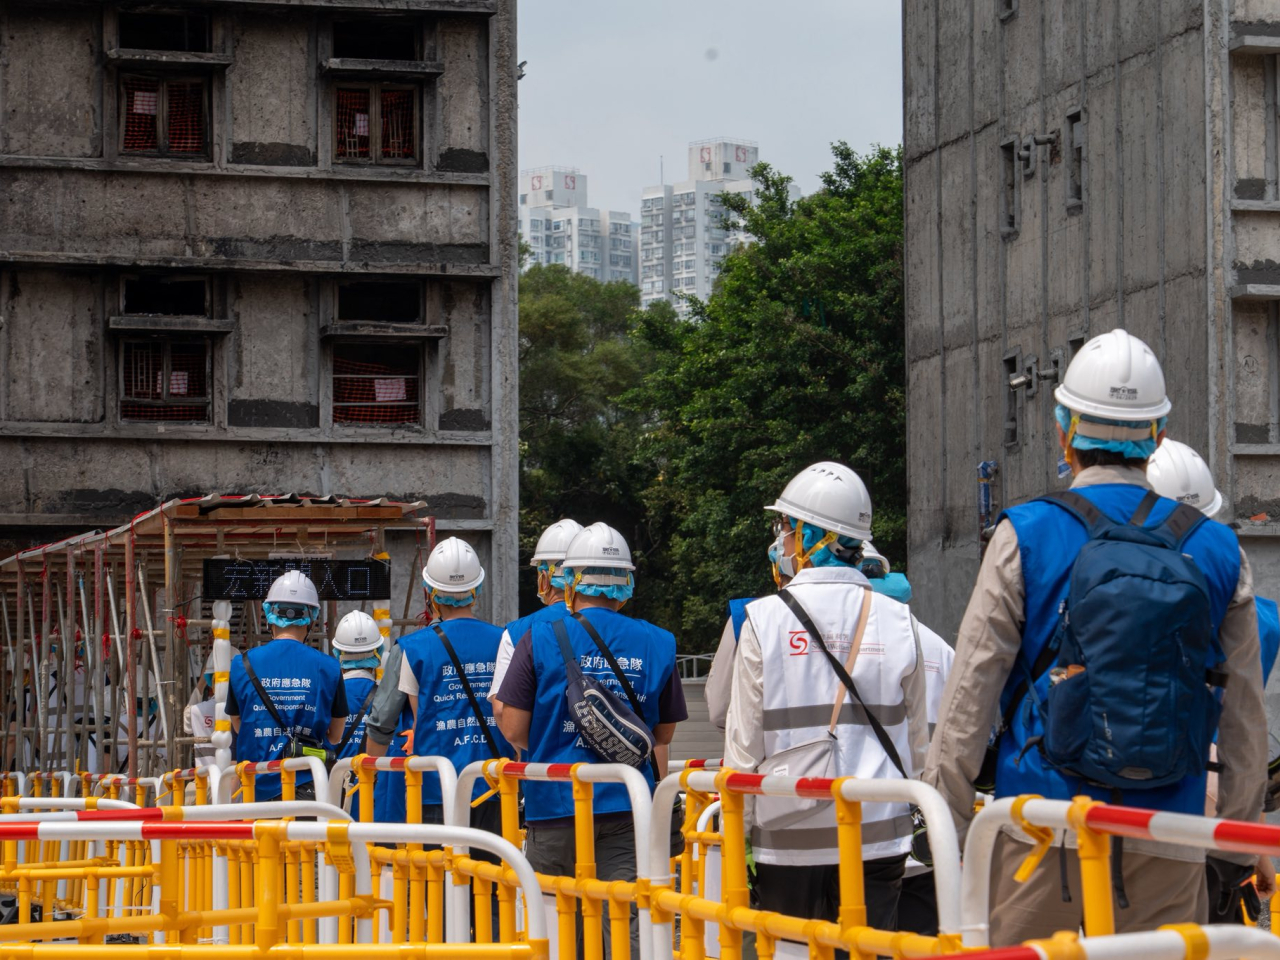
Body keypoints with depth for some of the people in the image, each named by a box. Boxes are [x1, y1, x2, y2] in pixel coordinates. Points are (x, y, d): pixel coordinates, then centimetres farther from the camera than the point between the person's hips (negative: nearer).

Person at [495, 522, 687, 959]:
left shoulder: (539, 639, -3)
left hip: (556, 805, -1)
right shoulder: (656, 644, 4)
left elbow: (514, 729, -2)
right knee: (630, 925, -3)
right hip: (629, 808, 1)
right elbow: (663, 734, 11)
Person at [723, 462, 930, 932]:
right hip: (878, 836, 2)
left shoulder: (765, 620, -5)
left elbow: (744, 744, -3)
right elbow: (917, 743, 9)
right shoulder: (898, 620, 3)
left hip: (792, 840, -2)